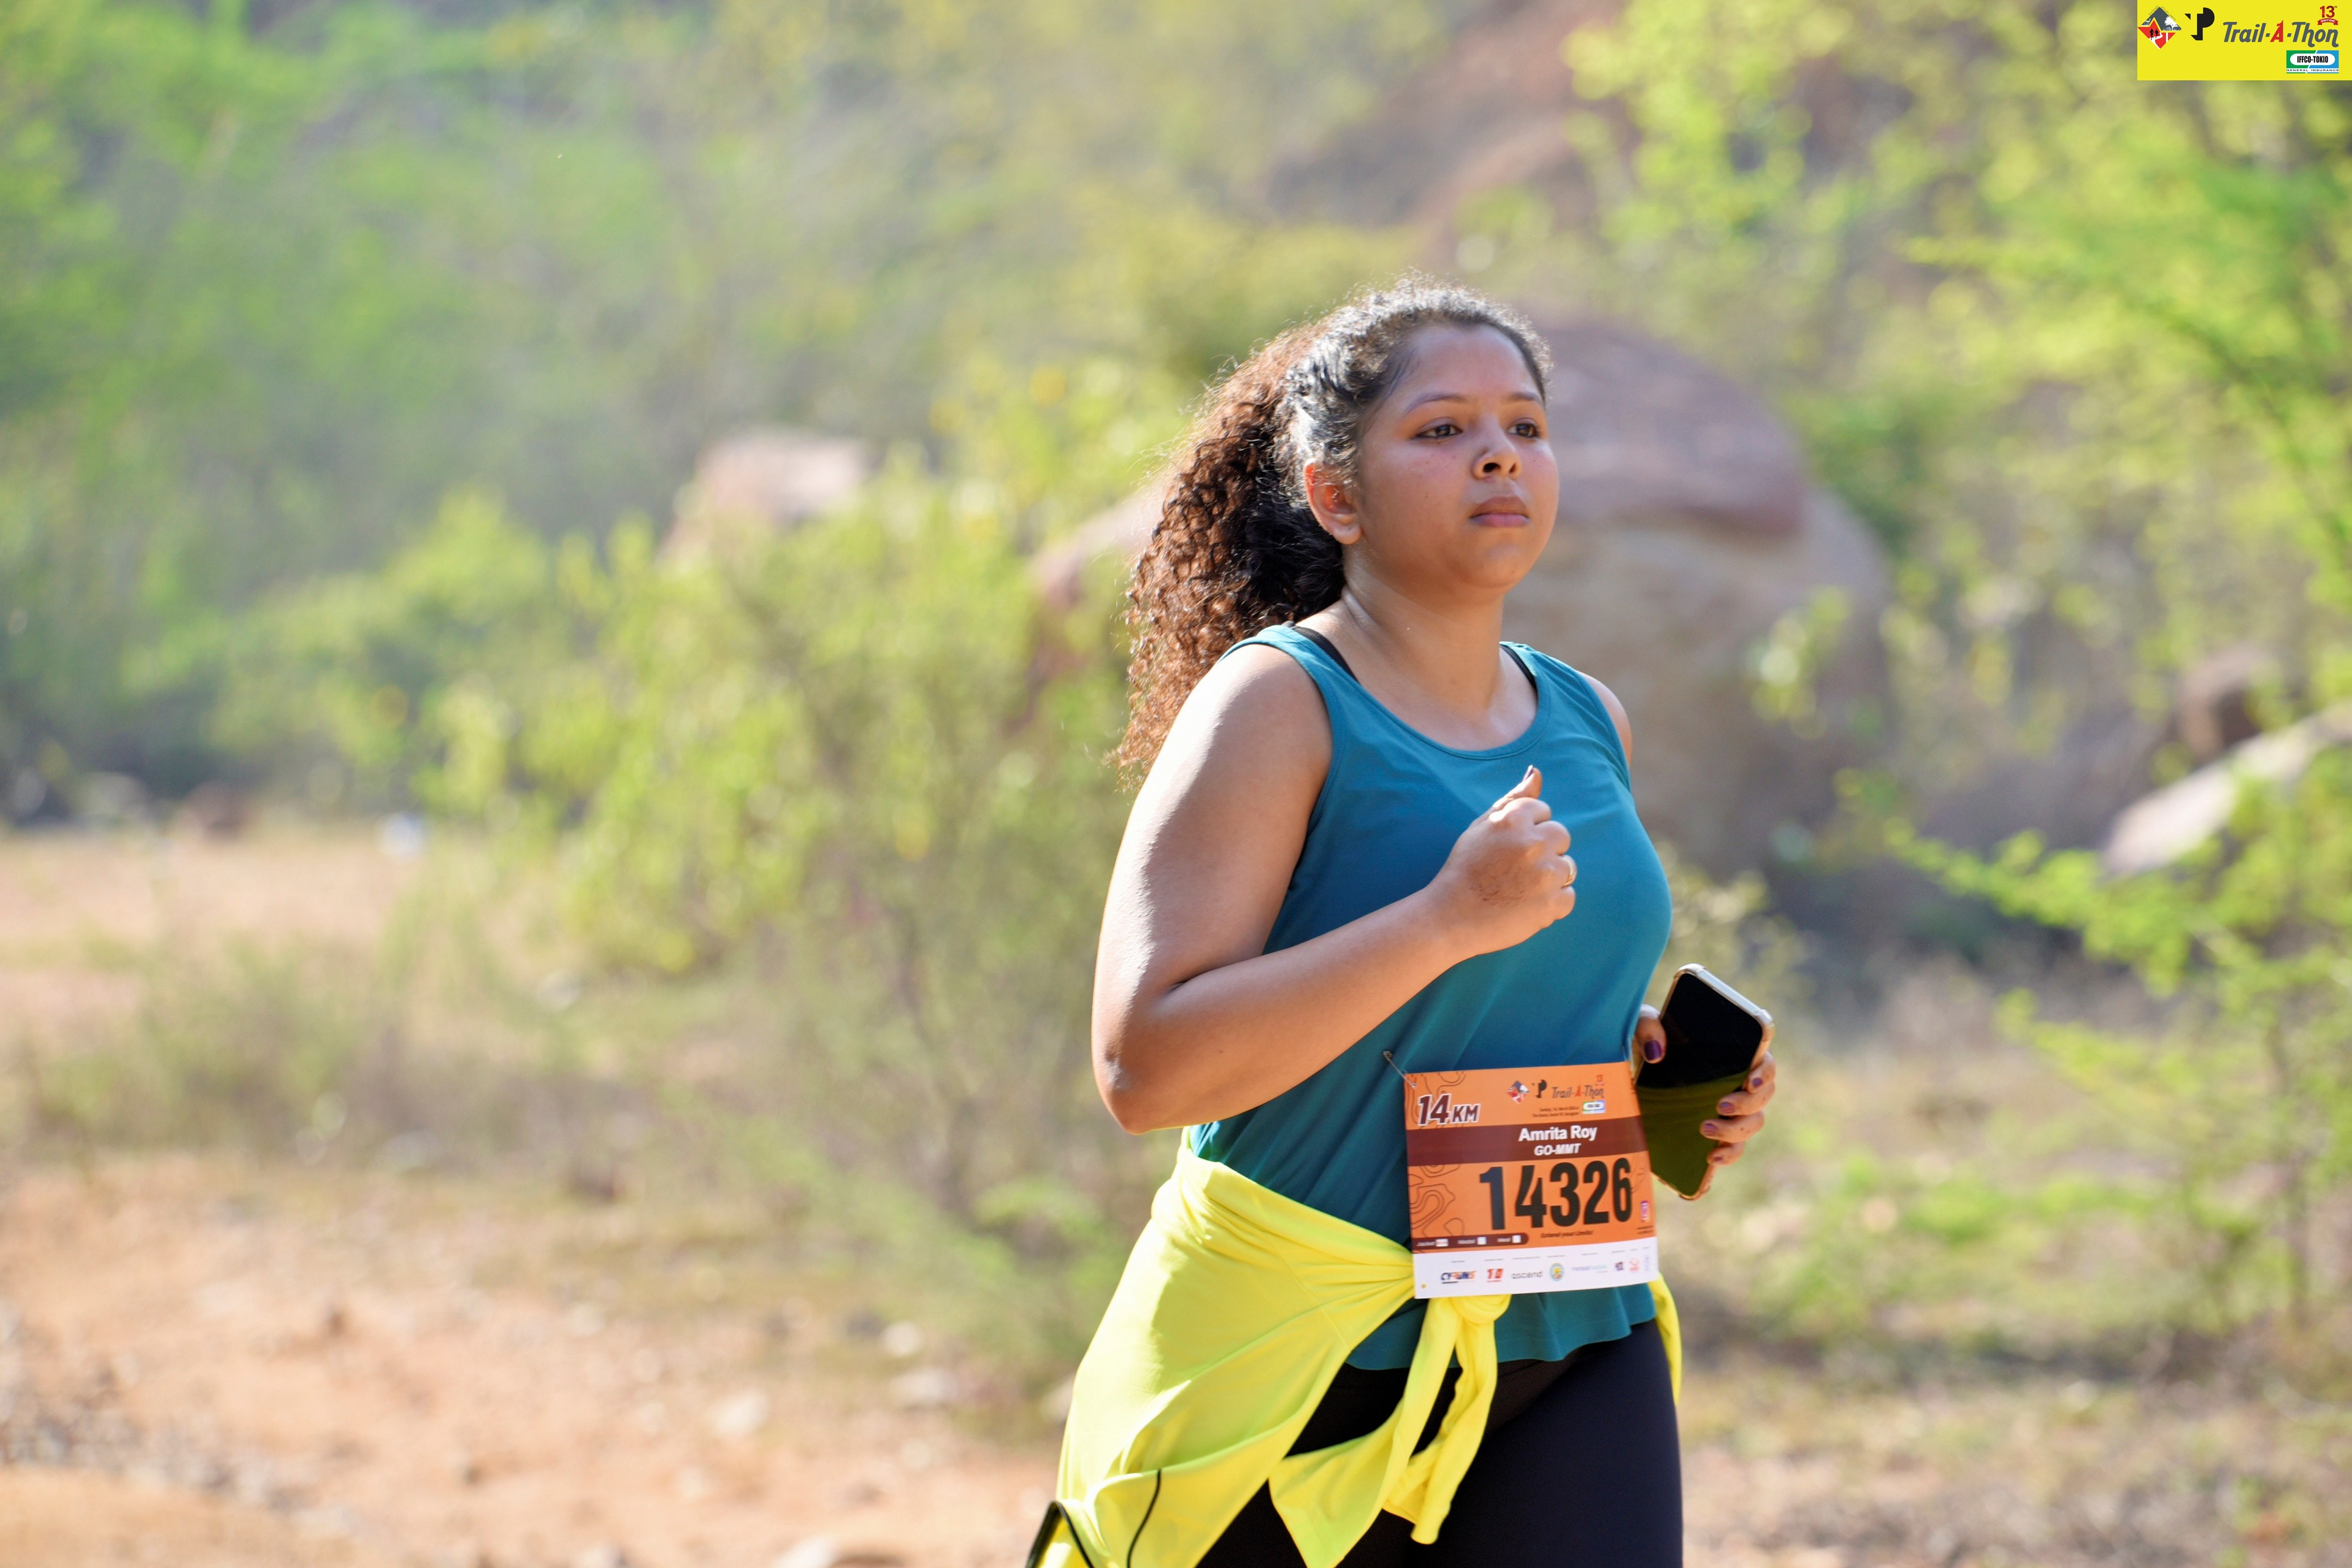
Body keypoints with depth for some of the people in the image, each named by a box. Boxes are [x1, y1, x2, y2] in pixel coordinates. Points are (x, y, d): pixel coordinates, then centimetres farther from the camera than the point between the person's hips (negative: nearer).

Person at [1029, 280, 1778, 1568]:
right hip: (1299, 1350, -5)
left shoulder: (1586, 725, 12)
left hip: (1573, 1342, 5)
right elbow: (1145, 1065, -20)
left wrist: (1663, 1074, 7)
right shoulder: (1277, 705, -9)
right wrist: (1449, 919, -24)